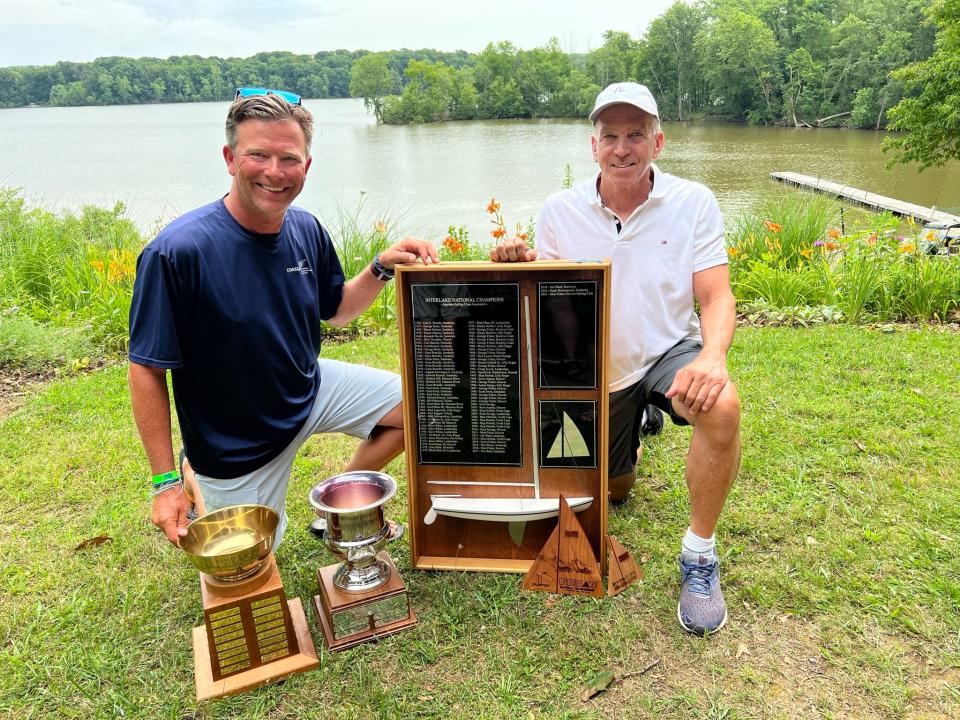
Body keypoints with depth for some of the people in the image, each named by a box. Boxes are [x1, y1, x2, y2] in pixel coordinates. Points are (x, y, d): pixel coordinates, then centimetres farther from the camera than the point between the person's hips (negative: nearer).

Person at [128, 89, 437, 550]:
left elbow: (336, 312, 6)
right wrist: (165, 483, -19)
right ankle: (196, 476, 39)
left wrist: (382, 267, -13)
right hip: (236, 445, -4)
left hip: (310, 391, 5)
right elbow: (146, 372, -21)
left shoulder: (307, 230, -10)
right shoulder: (176, 252, -28)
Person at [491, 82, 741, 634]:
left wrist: (713, 355, -36)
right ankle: (631, 438, 54)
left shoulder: (693, 203, -12)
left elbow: (717, 298, -15)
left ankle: (700, 557, -15)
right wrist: (518, 267, -24)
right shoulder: (560, 211, -8)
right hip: (596, 370, 3)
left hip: (668, 352, -2)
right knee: (613, 491, 16)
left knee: (722, 407, -36)